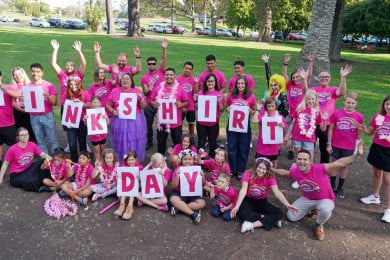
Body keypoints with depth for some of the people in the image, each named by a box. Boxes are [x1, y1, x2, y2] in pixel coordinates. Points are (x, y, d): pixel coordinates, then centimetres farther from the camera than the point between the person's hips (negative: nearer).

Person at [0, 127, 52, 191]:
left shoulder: (32, 145, -4)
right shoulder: (12, 149, -15)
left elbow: (43, 154, -12)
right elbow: (5, 164, -6)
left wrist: (51, 159, -32)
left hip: (28, 170, 4)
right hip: (16, 174, -4)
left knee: (44, 160, -22)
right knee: (32, 182, -35)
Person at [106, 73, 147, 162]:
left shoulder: (137, 91, 5)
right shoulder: (115, 91, 6)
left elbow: (143, 107, 2)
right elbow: (108, 104, 12)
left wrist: (141, 98, -15)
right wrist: (113, 111, -6)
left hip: (135, 121, 0)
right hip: (119, 122, 1)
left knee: (134, 144, 3)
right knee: (120, 144, 5)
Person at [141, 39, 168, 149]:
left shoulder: (161, 71, 2)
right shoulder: (144, 78, 5)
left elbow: (164, 61, -14)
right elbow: (145, 93, 5)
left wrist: (164, 49, -26)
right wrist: (147, 90, -17)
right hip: (149, 104, 2)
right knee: (148, 123, 10)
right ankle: (149, 142, 25)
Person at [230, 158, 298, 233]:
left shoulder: (270, 178, -12)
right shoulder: (248, 174, -18)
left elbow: (277, 192, -24)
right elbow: (243, 190, -29)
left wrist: (288, 205, -39)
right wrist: (237, 206, -41)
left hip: (262, 202, 2)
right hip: (248, 200, -2)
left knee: (279, 213, -22)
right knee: (242, 213, -36)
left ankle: (252, 225, -28)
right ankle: (270, 220, -22)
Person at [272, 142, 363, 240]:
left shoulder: (319, 169, -31)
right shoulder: (294, 172, -16)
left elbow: (339, 163, -38)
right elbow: (283, 172, 7)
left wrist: (356, 155, -48)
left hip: (325, 199, -4)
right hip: (307, 199, 5)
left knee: (325, 210, -40)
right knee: (291, 216, -3)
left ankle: (319, 225, -3)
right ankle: (310, 209, 25)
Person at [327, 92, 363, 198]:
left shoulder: (359, 117, -7)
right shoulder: (336, 113, -9)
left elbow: (359, 133, 2)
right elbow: (331, 129, -2)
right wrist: (329, 144, -1)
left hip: (349, 147, 0)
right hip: (336, 145, 0)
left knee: (344, 165, 12)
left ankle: (340, 188, 28)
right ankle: (332, 186, 28)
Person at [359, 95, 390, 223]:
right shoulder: (378, 117, 0)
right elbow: (370, 132, 7)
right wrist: (363, 128, -12)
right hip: (377, 148, 4)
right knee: (377, 173, 21)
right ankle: (375, 197, 43)